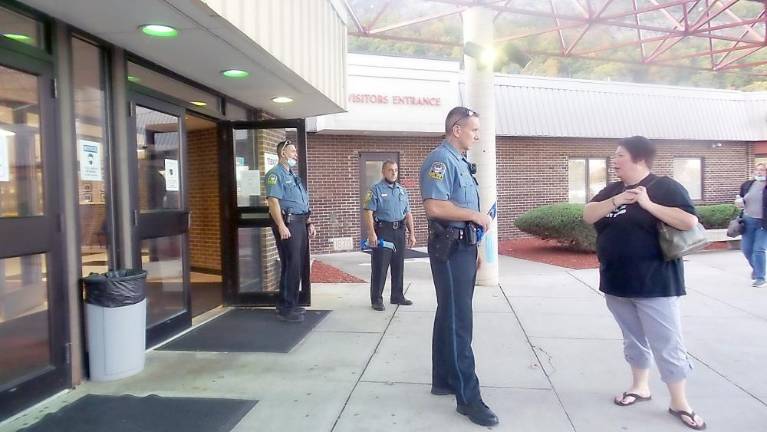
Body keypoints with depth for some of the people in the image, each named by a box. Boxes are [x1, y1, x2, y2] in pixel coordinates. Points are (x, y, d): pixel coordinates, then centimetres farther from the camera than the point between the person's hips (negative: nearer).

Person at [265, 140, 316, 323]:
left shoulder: (293, 175, 22)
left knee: (300, 265, 11)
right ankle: (285, 308, -1)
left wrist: (309, 222, 20)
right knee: (291, 265, -9)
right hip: (287, 223, -9)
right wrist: (281, 226, -25)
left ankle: (291, 304, 22)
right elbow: (273, 201, -18)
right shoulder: (275, 174, -7)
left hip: (300, 223, 9)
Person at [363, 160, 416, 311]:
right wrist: (371, 233, -20)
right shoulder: (376, 190, -3)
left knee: (398, 266, 12)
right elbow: (368, 212, -10)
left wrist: (412, 234, 12)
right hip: (383, 231, -6)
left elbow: (408, 214, 18)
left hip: (399, 231, 6)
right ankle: (377, 299, 4)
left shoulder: (402, 190, 16)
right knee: (380, 266, -4)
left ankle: (397, 296, 24)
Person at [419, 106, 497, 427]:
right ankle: (468, 396, 3)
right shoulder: (440, 159, -13)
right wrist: (475, 215, -15)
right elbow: (434, 206, -25)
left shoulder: (460, 162, 18)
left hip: (464, 247, 10)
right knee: (458, 322, -5)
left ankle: (444, 380, 27)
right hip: (449, 248, -10)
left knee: (452, 317, 15)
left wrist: (475, 247, 20)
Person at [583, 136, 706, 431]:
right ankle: (640, 386, 33)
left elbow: (689, 222, -19)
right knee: (633, 339, 18)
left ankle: (680, 403, 13)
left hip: (654, 284, -6)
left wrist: (648, 204, -21)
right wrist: (616, 201, -15)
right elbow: (588, 216, -1)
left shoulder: (665, 187, -8)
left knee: (667, 344, 1)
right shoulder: (612, 190, 10)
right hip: (616, 283, 6)